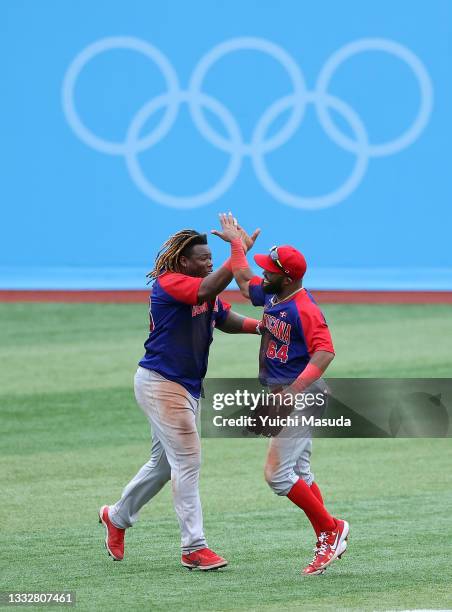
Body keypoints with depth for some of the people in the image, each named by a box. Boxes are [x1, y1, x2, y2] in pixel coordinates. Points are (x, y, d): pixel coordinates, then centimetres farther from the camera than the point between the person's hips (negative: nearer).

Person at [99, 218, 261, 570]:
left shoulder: (202, 288, 9)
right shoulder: (169, 283, -19)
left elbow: (225, 319, 16)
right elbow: (207, 291, -36)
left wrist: (259, 326, -3)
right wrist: (240, 252, -38)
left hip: (188, 388, 10)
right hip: (161, 383, -10)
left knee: (165, 462, 21)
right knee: (188, 462, -11)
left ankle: (117, 518, 40)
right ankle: (194, 548, -7)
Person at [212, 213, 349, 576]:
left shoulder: (305, 309, -20)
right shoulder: (272, 295, 8)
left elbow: (325, 352, -31)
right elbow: (244, 282, 28)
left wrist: (293, 391, -38)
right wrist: (235, 243, 29)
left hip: (300, 398, -10)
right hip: (283, 397, 10)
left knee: (278, 473, -12)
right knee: (299, 474, 11)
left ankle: (331, 529, -2)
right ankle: (328, 544, 14)